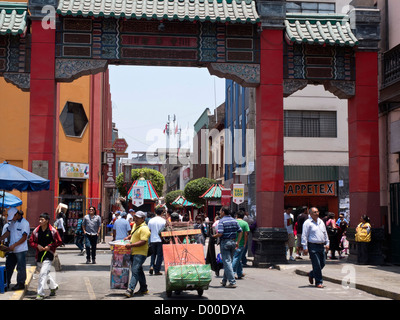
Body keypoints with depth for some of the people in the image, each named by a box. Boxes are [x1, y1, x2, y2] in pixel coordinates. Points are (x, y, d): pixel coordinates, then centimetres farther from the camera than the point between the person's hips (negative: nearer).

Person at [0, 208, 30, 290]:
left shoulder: (25, 223, -13)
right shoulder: (12, 223, 11)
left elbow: (24, 237, -17)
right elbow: (8, 232, 19)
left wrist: (14, 245, -22)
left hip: (21, 250, -8)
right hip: (12, 250, 8)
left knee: (21, 268, 1)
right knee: (8, 266, 12)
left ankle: (21, 284, 10)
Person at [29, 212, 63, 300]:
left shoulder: (53, 231, -8)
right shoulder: (36, 230, 2)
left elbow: (59, 242, -1)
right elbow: (31, 242, 10)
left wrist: (50, 246, -12)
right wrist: (37, 246, -9)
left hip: (49, 255, -5)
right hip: (39, 255, 5)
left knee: (43, 273, -15)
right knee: (46, 273, 19)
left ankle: (40, 294, -12)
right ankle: (53, 286, 42)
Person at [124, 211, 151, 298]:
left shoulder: (144, 228, -16)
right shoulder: (135, 225, 15)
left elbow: (143, 242, -24)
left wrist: (131, 245, -26)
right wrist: (128, 237, 14)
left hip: (140, 253, -10)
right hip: (133, 252, 10)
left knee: (135, 271, -16)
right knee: (139, 271, 17)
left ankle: (130, 290, -21)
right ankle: (143, 289, 26)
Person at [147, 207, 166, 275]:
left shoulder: (151, 220, 1)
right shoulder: (163, 221, -8)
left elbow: (149, 230, 7)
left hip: (152, 240, 3)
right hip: (160, 240, -3)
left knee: (153, 254, 18)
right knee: (160, 255, 5)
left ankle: (151, 266, -3)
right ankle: (157, 270, 5)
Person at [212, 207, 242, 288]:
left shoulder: (222, 221, -11)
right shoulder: (234, 220, 9)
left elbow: (220, 233, -20)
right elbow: (240, 232, 7)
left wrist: (214, 236, -2)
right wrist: (237, 242, 12)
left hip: (225, 242, -7)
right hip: (233, 242, 7)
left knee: (227, 262, -5)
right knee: (229, 261, 16)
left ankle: (232, 282, -12)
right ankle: (224, 281, 25)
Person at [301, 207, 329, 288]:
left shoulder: (321, 222, 15)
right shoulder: (307, 223, -6)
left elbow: (325, 233, 24)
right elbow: (304, 236, -8)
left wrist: (327, 243, 18)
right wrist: (305, 247, -13)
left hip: (321, 246, 7)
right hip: (313, 246, -7)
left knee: (322, 264, 11)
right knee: (317, 265, -6)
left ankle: (311, 275, 33)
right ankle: (318, 282, 3)